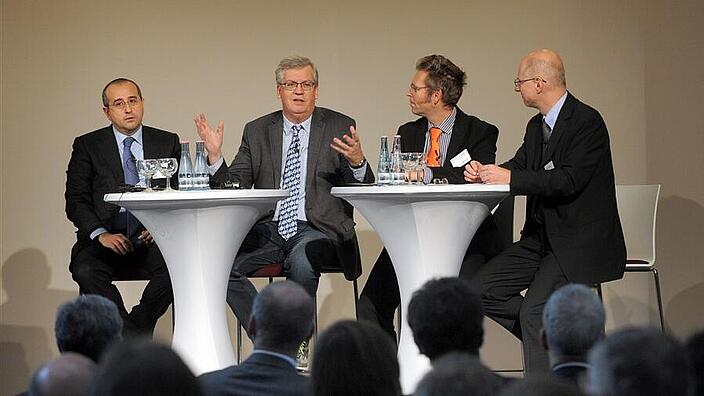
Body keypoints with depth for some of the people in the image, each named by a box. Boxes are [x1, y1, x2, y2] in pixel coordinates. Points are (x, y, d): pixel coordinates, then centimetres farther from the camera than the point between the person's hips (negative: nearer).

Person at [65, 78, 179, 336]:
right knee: (86, 271, -32)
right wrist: (101, 234, -12)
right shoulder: (87, 146, 9)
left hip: (152, 237, 0)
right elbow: (76, 201, 4)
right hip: (107, 238, 0)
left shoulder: (167, 143, 13)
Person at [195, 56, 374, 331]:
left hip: (317, 229, -3)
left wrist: (357, 162, -22)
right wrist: (215, 155, -9)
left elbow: (363, 190, 0)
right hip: (268, 229, 3)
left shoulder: (340, 127, 6)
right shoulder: (257, 131, 13)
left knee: (301, 260, -36)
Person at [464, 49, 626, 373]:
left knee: (535, 310, -24)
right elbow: (518, 167, 14)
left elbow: (569, 180, -25)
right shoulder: (536, 126, 14)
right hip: (542, 237, 9)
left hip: (579, 241, -9)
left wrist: (510, 178, -26)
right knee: (483, 287, -3)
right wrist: (484, 173, -7)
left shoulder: (587, 122, -15)